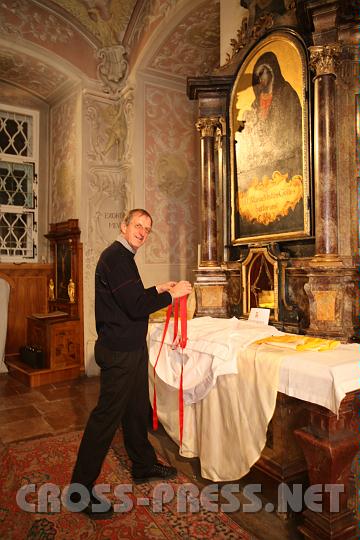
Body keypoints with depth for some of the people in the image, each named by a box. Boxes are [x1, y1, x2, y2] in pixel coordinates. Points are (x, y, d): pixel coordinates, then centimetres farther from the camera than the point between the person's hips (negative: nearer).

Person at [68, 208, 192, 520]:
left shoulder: (122, 257, 15)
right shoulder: (116, 257, -18)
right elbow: (136, 307, -24)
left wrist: (158, 289, 17)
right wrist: (172, 295, -15)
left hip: (130, 348, 10)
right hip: (119, 352, -10)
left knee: (137, 409, 21)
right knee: (107, 416, 0)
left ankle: (143, 466, 39)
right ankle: (81, 490, 16)